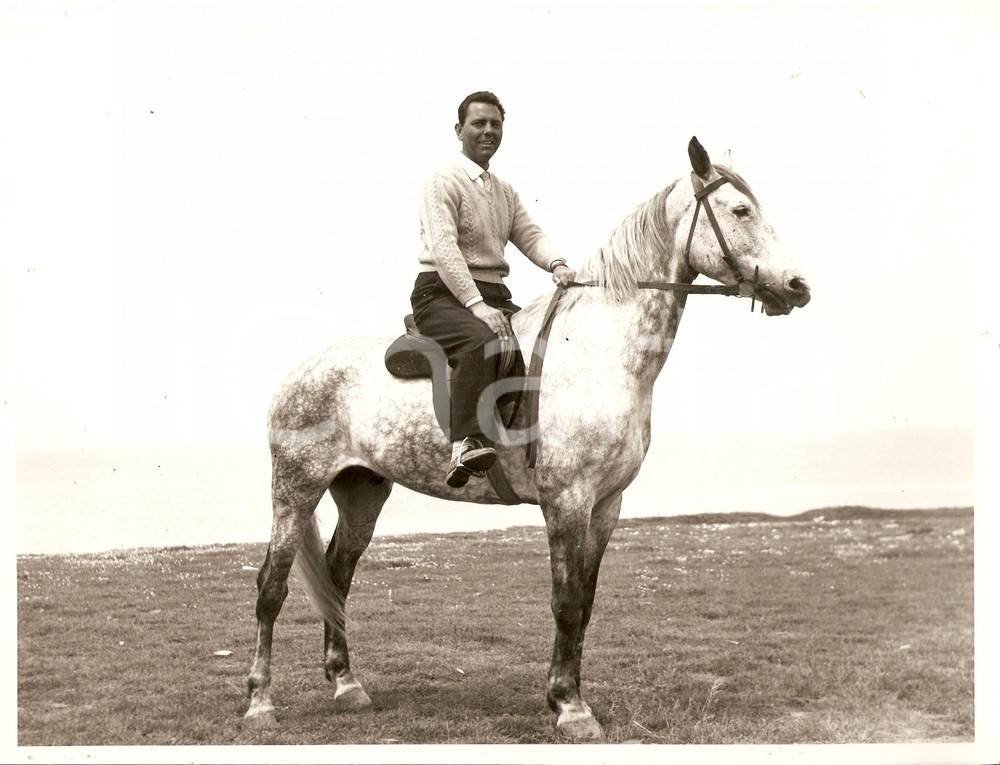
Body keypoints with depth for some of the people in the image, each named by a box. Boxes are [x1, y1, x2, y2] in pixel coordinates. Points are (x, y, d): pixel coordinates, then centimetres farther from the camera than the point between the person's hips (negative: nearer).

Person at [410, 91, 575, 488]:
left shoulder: (505, 191, 25)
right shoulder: (443, 181, -3)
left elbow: (529, 234, 10)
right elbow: (443, 247, -16)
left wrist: (557, 264, -14)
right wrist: (475, 304, -29)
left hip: (494, 296, 8)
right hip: (442, 294, -8)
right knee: (482, 342, -38)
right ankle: (468, 445, -47)